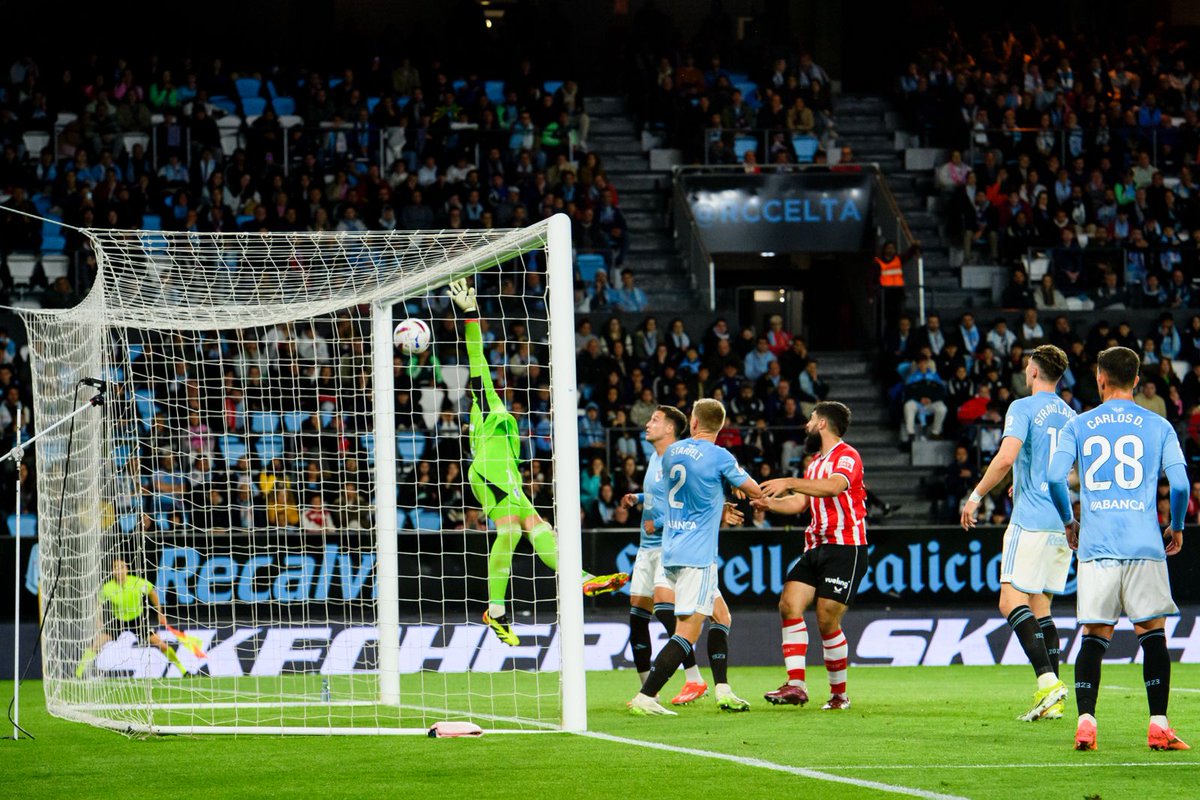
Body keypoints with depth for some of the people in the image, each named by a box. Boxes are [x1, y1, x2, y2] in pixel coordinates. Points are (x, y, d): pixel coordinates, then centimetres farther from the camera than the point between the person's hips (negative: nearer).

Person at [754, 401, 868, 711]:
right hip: (816, 547, 8)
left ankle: (839, 694, 5)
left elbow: (834, 487, -29)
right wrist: (770, 503, 7)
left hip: (846, 548, -8)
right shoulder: (816, 462, 21)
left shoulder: (847, 457, -9)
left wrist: (789, 483, -34)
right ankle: (796, 685, -12)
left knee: (827, 621, -9)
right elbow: (801, 502, 25)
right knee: (789, 605, -9)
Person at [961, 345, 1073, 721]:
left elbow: (1006, 457, -20)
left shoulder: (1023, 408, -6)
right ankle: (1053, 700, 4)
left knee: (1012, 600, -9)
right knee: (1040, 606, 11)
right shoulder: (1071, 416, 15)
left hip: (1032, 520, -7)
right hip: (1064, 522, 7)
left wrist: (976, 496, -11)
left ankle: (1048, 681, -26)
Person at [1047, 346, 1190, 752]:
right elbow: (1180, 483, -3)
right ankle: (1159, 725, -3)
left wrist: (1068, 522, 13)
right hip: (1144, 545, -1)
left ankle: (1086, 722, -7)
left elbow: (1055, 478, -3)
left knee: (1094, 636, 5)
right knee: (1152, 633, 3)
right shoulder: (1158, 426, 5)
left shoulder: (1077, 426, 7)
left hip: (1095, 546, 1)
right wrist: (1176, 527, 14)